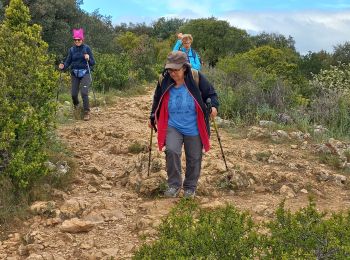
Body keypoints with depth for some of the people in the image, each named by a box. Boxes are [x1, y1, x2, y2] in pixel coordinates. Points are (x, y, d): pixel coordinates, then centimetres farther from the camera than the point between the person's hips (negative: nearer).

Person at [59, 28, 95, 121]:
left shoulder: (87, 48, -4)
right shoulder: (72, 50, 5)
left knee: (84, 92, -16)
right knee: (74, 94, 2)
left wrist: (88, 59, -24)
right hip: (75, 74, 3)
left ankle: (87, 112, -4)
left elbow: (93, 63, -4)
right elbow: (68, 62, 3)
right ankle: (76, 106, 35)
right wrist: (63, 66, -18)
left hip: (85, 74, -3)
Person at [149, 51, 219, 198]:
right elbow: (157, 100, 12)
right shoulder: (164, 81, -7)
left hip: (194, 129, -1)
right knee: (171, 151, -22)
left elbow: (210, 93, -1)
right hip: (173, 126, 1)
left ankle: (190, 187, 31)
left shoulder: (196, 78, -14)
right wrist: (153, 117, 16)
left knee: (194, 158, 9)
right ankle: (174, 184, -4)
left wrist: (213, 105, -19)